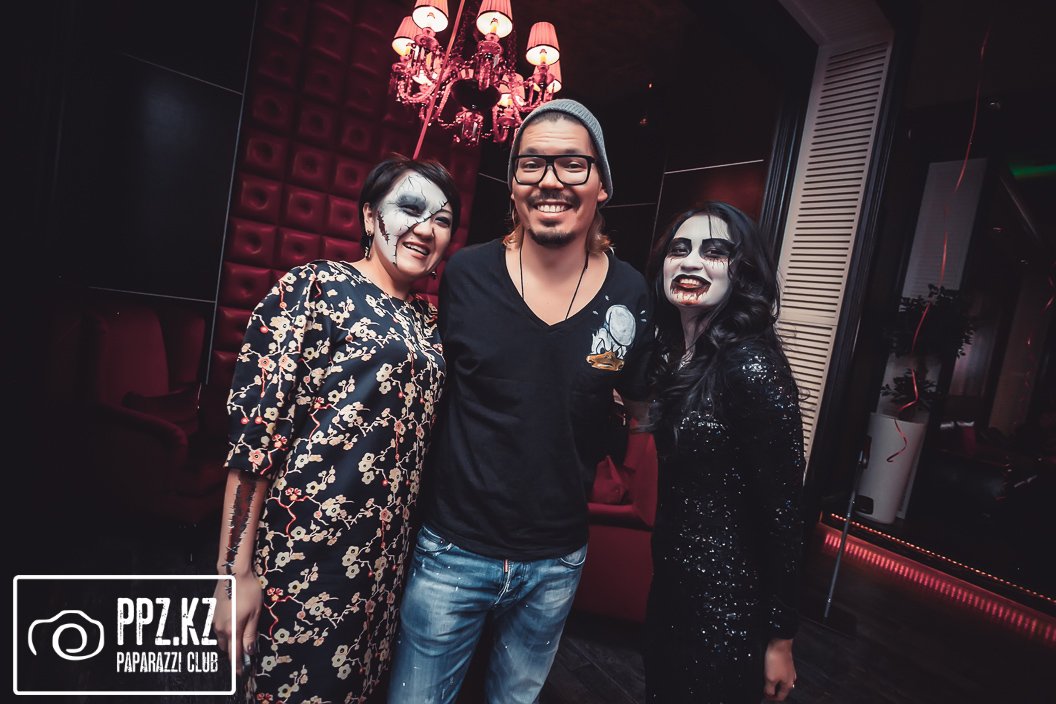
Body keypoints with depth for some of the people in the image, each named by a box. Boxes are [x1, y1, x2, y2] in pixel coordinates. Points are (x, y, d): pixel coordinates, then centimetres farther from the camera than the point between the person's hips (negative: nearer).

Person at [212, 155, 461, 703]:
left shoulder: (427, 321, 9)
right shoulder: (315, 287, -10)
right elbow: (254, 428, -14)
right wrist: (235, 571, -15)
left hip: (383, 558, 6)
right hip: (302, 546, -6)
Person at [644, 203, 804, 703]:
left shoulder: (751, 365, -23)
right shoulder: (669, 355, 1)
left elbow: (783, 512, -18)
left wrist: (779, 638, -12)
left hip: (727, 601, -7)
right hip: (668, 584, 7)